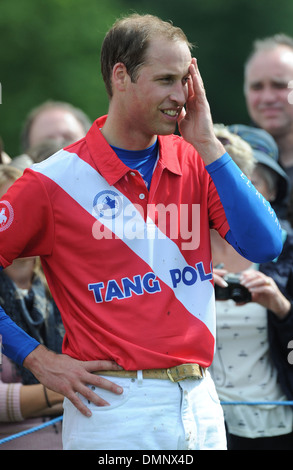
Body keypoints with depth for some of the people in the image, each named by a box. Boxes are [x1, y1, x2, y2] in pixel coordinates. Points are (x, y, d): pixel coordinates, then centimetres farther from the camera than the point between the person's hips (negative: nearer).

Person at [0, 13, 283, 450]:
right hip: (112, 407, -5)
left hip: (200, 402, 5)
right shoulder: (54, 181, -7)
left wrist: (207, 145, -7)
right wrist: (37, 358, -6)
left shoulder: (196, 162, 6)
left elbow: (265, 246, -6)